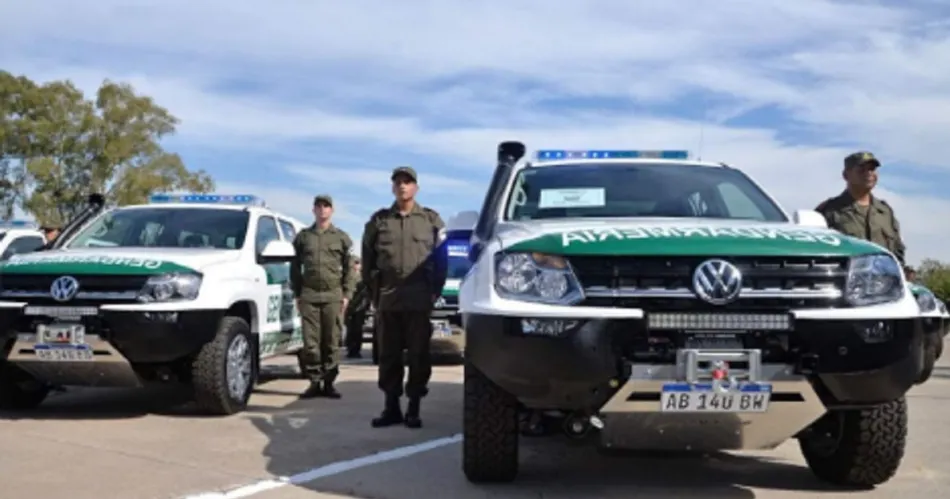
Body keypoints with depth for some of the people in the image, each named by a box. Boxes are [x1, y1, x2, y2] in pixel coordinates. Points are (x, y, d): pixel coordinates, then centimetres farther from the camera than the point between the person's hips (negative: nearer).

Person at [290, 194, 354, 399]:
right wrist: (297, 293, 7)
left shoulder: (341, 237, 10)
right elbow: (295, 267, 14)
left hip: (333, 295, -1)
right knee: (310, 341, -2)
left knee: (331, 341, 0)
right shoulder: (303, 236, 13)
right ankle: (314, 382, 5)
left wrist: (346, 294, 0)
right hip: (309, 295, 1)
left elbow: (348, 268, 8)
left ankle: (329, 382, 7)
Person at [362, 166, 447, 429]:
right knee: (388, 356, 6)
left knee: (418, 355, 2)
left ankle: (413, 409, 11)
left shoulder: (432, 220, 8)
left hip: (420, 301, -1)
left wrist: (435, 292, 0)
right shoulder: (378, 220, 10)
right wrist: (373, 291, 6)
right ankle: (391, 407, 15)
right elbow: (368, 259, 12)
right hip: (387, 301, 2)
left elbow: (441, 260, 6)